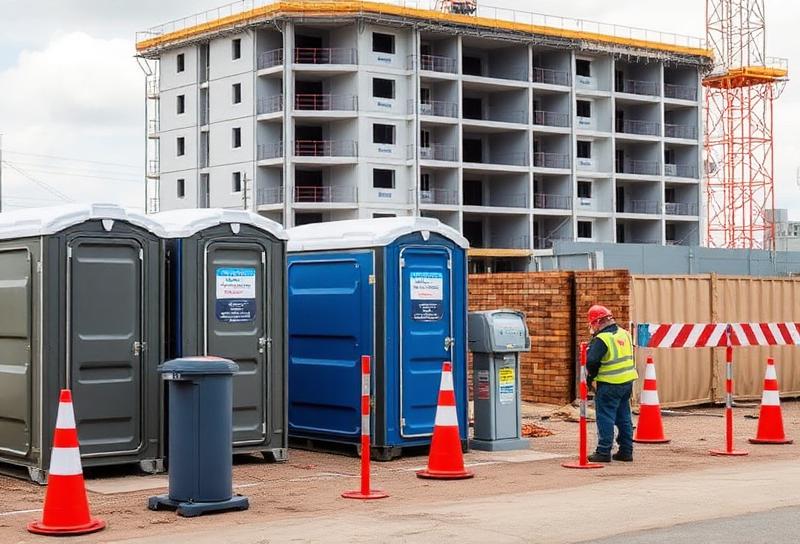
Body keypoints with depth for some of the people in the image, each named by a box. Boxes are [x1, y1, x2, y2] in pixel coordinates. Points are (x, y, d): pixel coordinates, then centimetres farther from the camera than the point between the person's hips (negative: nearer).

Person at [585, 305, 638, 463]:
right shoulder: (624, 333, 9)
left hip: (609, 385, -8)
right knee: (624, 417, 14)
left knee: (605, 418, -1)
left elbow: (591, 361, -20)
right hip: (627, 382, 8)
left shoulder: (601, 339, -16)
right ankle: (626, 451, 18)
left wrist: (590, 377, -3)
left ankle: (604, 452, 0)